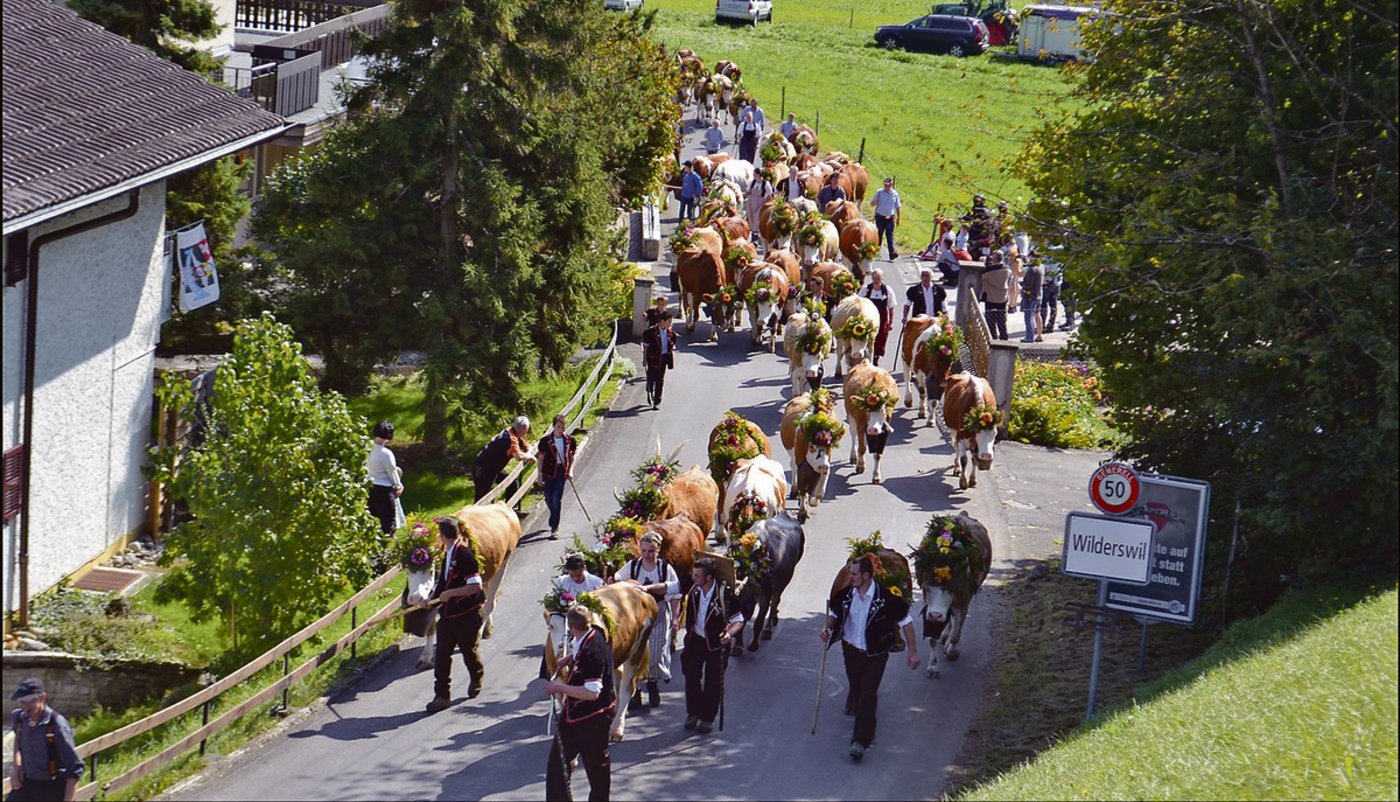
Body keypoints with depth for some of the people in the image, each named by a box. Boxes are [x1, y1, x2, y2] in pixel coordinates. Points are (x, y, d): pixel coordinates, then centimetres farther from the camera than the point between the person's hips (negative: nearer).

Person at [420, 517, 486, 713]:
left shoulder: (464, 555, -21)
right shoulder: (447, 554, 8)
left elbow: (475, 586, -24)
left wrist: (450, 593, -24)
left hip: (467, 613, -8)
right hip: (448, 613, 8)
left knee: (469, 650, 12)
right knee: (442, 654, 2)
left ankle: (477, 680, 40)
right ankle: (442, 695, 6)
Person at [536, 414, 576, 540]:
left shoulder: (569, 440, -1)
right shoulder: (545, 441, -7)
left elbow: (571, 457, 10)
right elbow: (541, 459, 0)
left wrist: (570, 471, -2)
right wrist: (540, 475, -3)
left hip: (562, 472, -1)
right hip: (549, 472, 1)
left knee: (557, 499, -8)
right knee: (548, 499, 10)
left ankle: (554, 529, -5)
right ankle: (554, 520, 41)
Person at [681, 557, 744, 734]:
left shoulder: (724, 594, -23)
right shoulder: (694, 590, -9)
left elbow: (738, 620, -15)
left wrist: (729, 633, -32)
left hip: (715, 644, -4)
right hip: (695, 640, 4)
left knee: (712, 682, 5)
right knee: (691, 678, 9)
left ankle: (707, 718, 19)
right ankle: (693, 713, 26)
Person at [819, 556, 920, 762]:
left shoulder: (885, 597, -20)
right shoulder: (847, 594, -7)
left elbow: (905, 621, -9)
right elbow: (834, 611, 15)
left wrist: (913, 651, -6)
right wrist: (828, 628, -6)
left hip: (875, 655, -5)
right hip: (851, 651, 5)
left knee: (867, 696, -12)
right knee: (856, 690, 16)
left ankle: (860, 741, -15)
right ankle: (867, 731, 42)